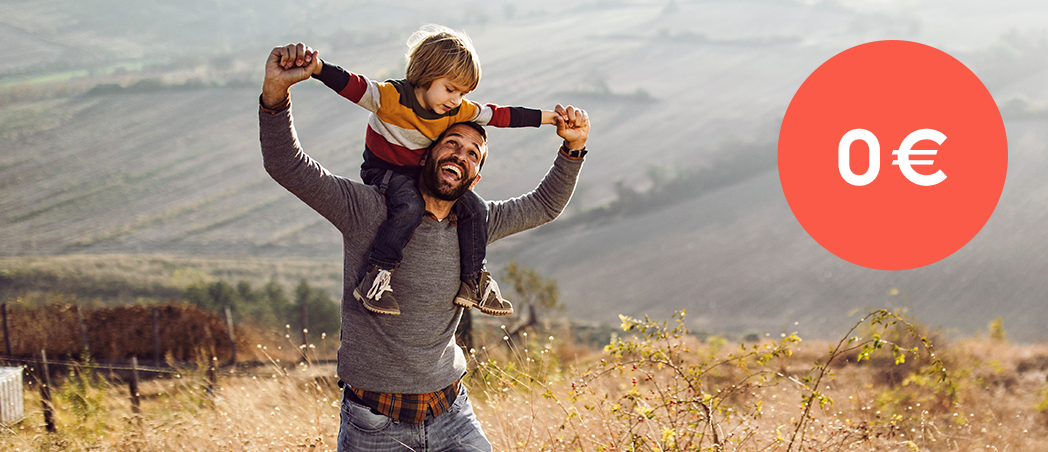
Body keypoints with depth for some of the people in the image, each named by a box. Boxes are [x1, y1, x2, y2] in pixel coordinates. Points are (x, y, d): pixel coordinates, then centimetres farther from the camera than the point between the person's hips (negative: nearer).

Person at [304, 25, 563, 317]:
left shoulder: (459, 111, -9)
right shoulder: (390, 97, -27)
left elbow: (498, 116, 0)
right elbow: (352, 86, -38)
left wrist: (546, 117, 2)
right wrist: (318, 67, -58)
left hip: (424, 173, 6)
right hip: (384, 171, -6)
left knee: (474, 208, -7)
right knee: (410, 208, -36)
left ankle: (473, 283, 5)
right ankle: (375, 278, -33)